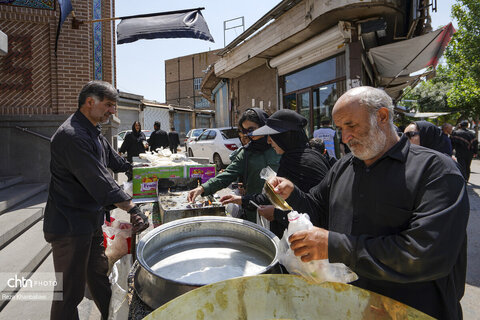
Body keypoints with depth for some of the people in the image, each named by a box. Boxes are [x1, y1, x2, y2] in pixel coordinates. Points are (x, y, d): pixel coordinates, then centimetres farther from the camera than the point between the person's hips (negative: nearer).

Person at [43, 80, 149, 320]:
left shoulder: (93, 133, 10)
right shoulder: (72, 136, -23)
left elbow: (114, 161, 24)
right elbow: (100, 183, -29)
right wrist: (132, 209, -29)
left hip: (91, 222, 10)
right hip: (70, 226, -10)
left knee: (99, 275, 23)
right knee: (70, 290, 4)